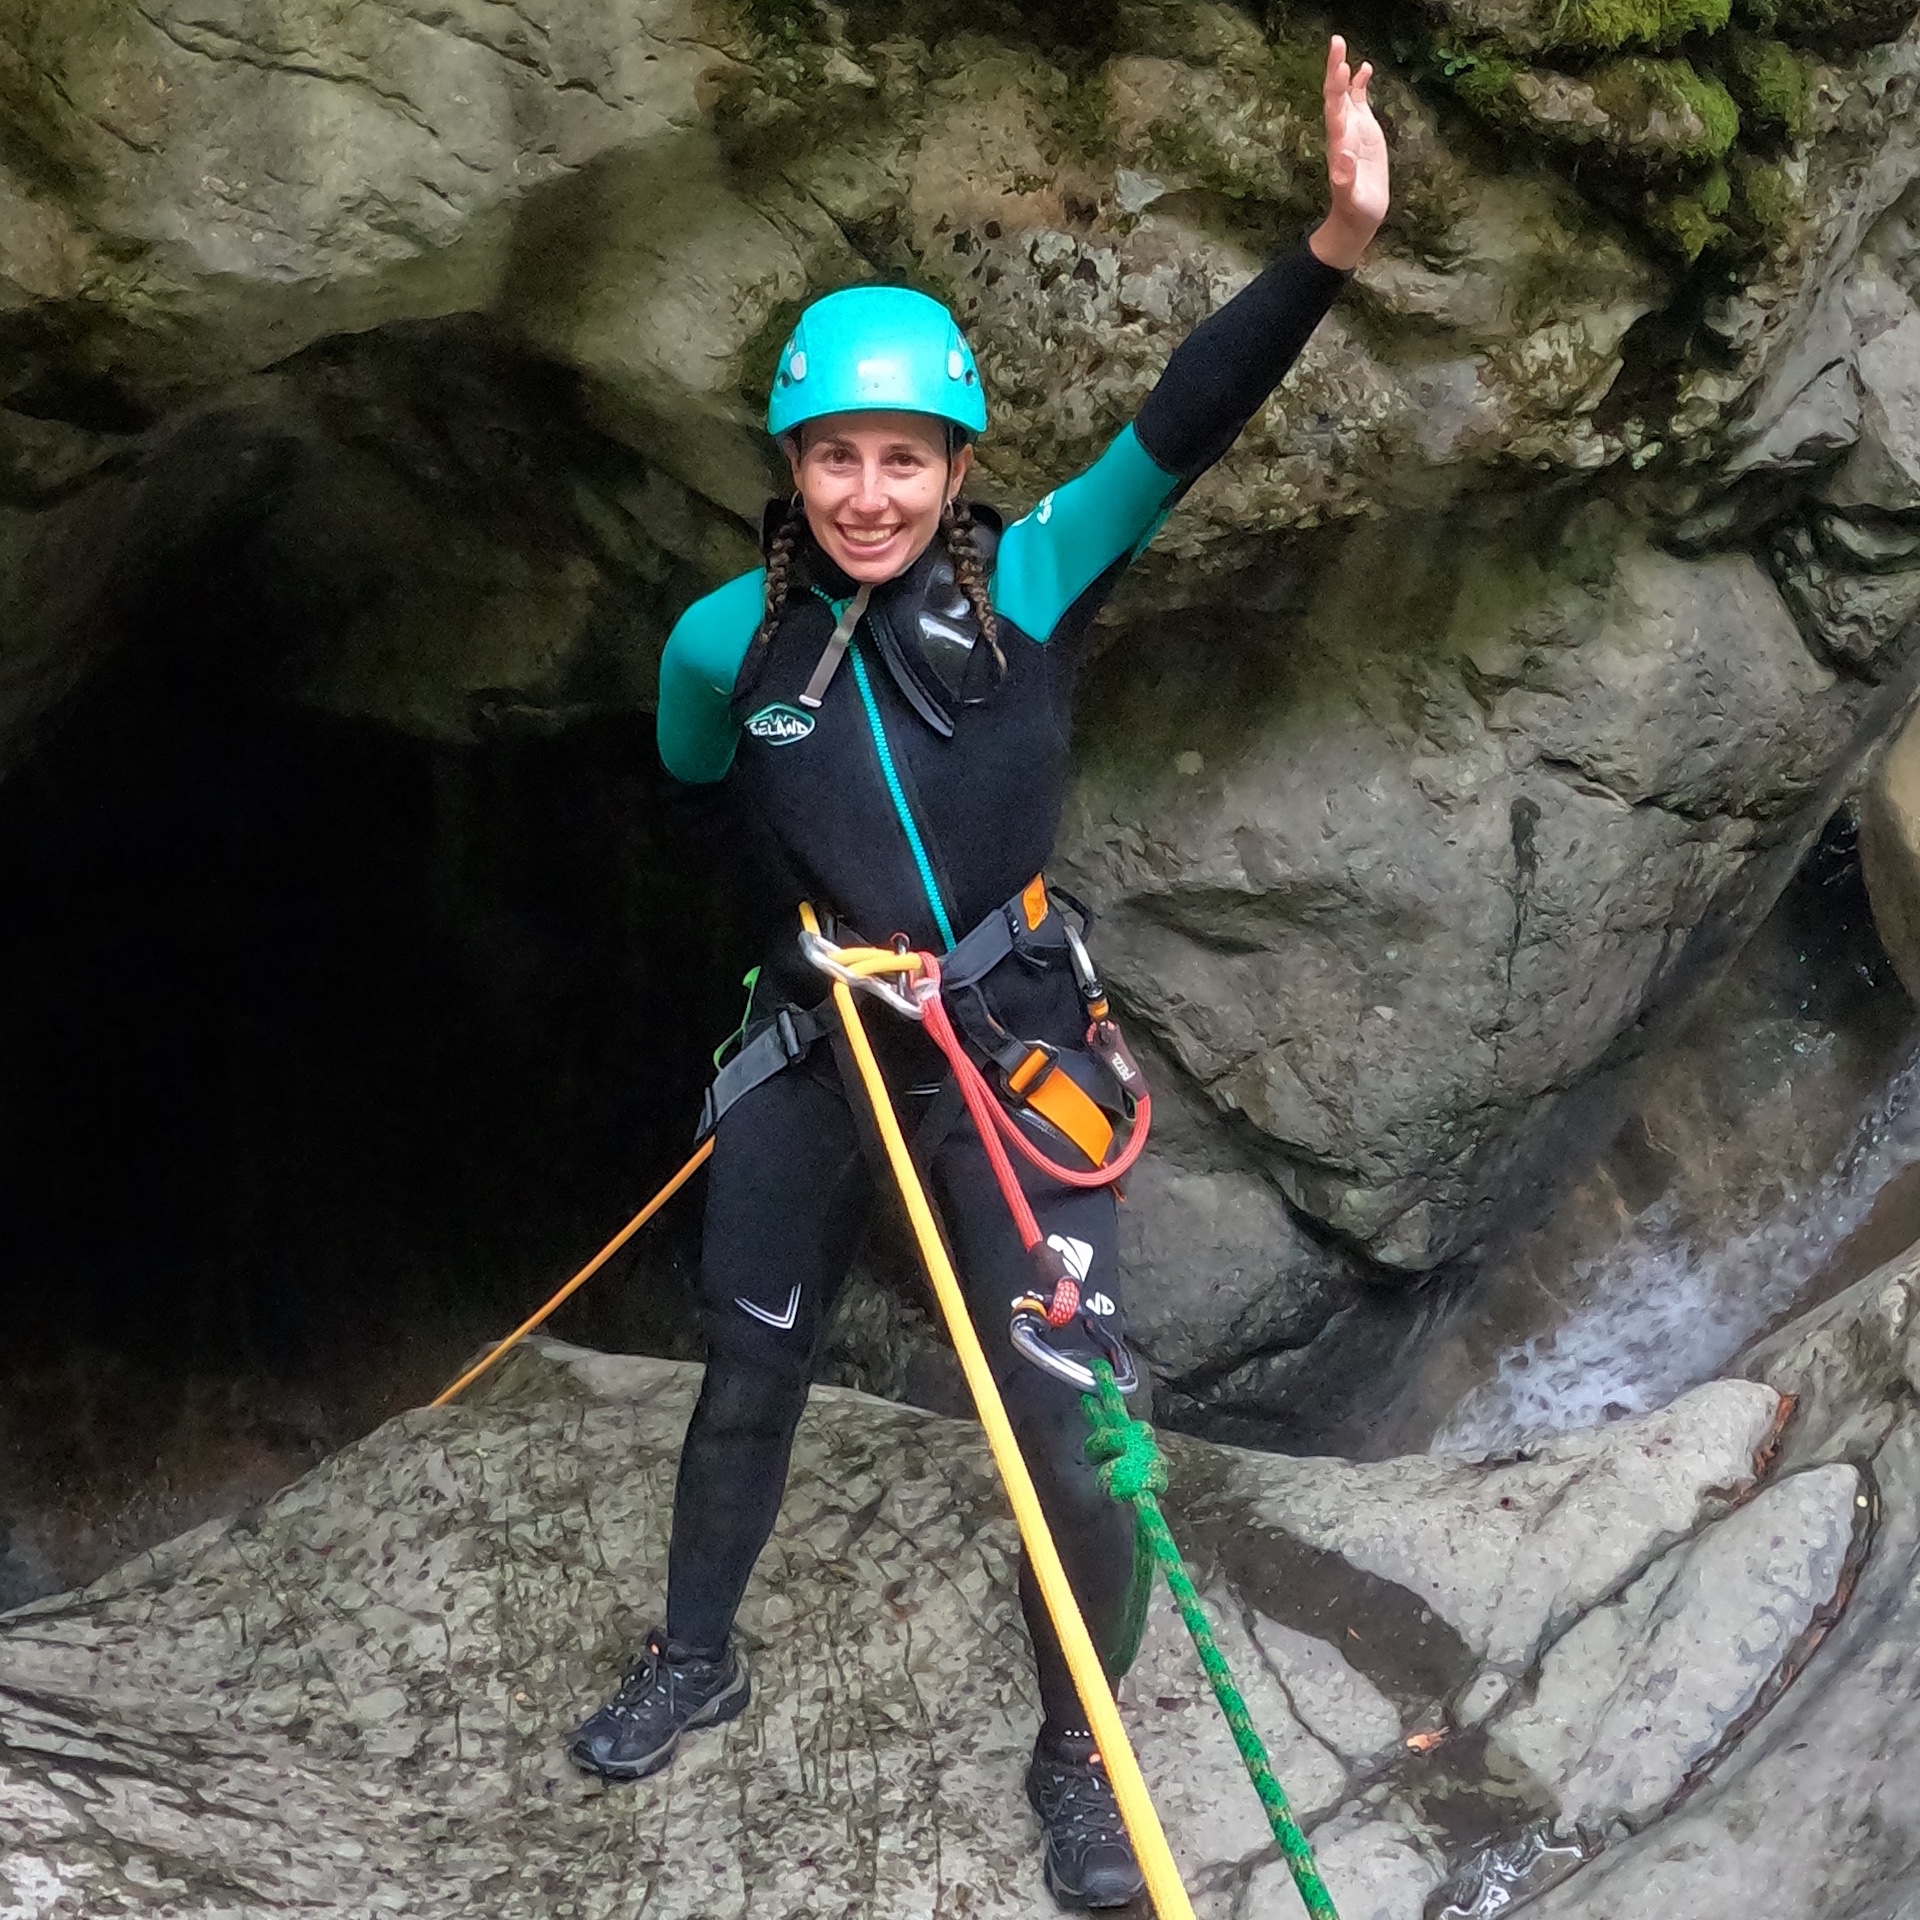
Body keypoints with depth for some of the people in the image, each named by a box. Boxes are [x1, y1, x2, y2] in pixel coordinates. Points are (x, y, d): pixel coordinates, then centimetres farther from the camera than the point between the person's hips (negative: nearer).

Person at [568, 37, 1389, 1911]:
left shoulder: (1027, 587, -12)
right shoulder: (728, 636, -7)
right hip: (806, 1049, 3)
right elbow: (689, 786, 15)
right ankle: (695, 1655, 43)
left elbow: (1180, 427, -26)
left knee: (1066, 1435, -6)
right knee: (745, 1380, 19)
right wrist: (800, 912, 10)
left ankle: (1080, 1758, 16)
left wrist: (1331, 246, -38)